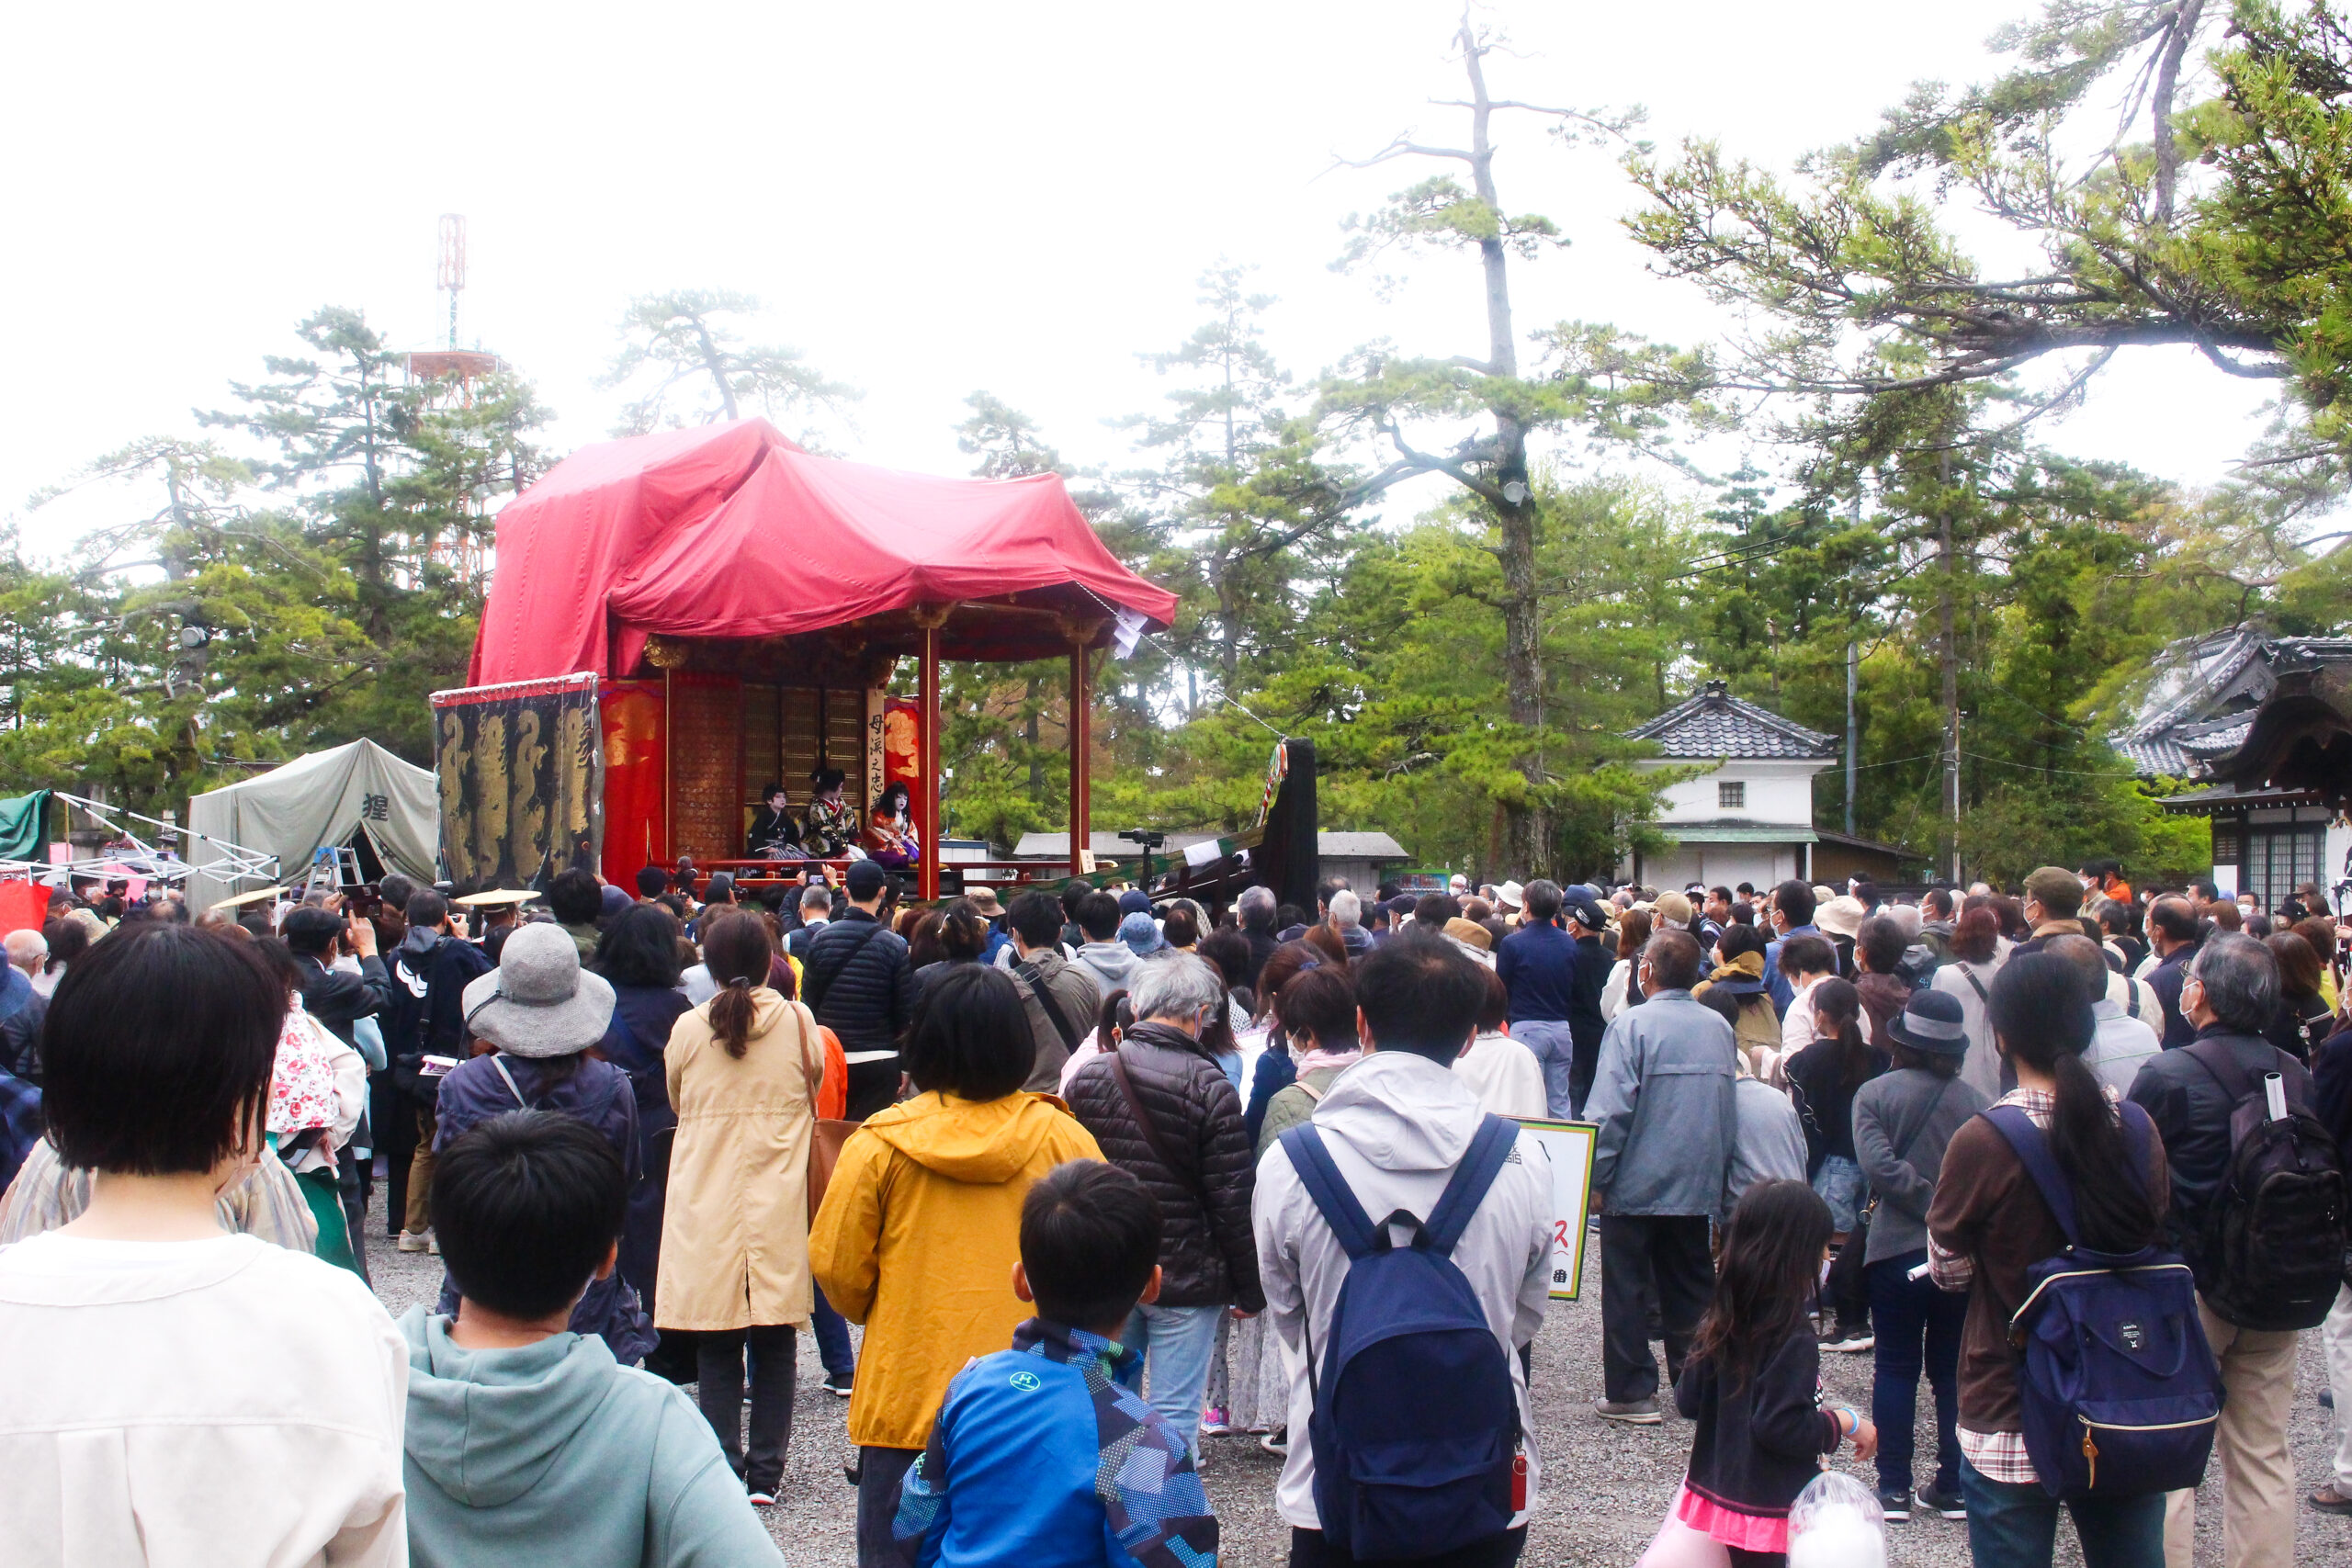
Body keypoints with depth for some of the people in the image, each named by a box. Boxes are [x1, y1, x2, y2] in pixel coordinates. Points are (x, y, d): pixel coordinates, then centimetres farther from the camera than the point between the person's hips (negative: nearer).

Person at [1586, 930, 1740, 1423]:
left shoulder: (1632, 1025, -15)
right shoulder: (1719, 1027, 3)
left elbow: (1609, 1110, -18)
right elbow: (1731, 1109, 13)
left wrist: (1595, 1178, -10)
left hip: (1637, 1184, -5)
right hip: (1699, 1186, 5)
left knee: (1627, 1291, 6)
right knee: (1690, 1290, 15)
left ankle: (1631, 1392, 9)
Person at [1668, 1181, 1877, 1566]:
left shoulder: (1720, 1321, 1)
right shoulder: (1792, 1336, -20)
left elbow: (1688, 1401, 5)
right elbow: (1784, 1428, -23)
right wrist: (1846, 1423, -9)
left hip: (1716, 1489, 8)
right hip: (1772, 1506, -7)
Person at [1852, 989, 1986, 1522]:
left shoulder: (1874, 1094, -5)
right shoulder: (1973, 1101, -1)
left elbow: (1877, 1162, -18)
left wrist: (1928, 1202, -12)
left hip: (1897, 1248, -2)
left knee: (1895, 1369, 7)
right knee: (1953, 1370, 12)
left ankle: (1894, 1488, 7)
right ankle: (1953, 1488, 15)